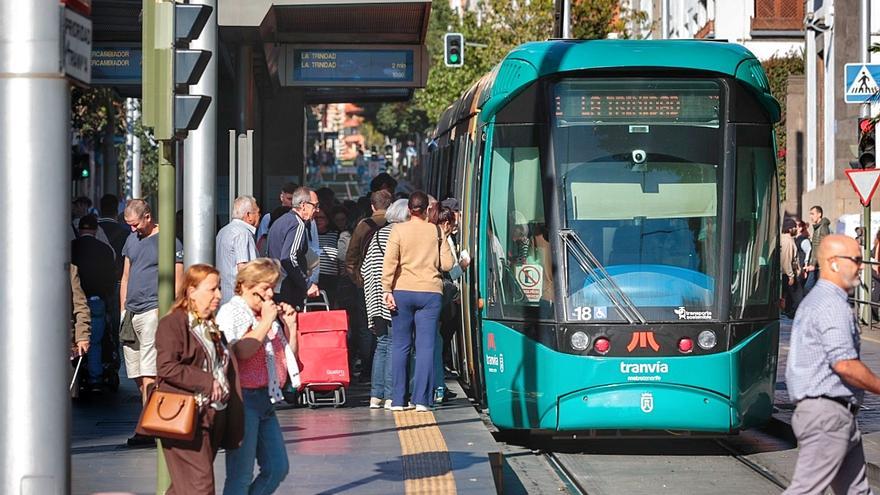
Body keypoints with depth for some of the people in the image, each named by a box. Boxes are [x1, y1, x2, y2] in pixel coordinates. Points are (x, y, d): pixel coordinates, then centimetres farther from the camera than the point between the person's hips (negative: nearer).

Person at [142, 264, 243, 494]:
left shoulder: (214, 328, 21)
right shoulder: (172, 324, -7)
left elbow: (228, 370, 25)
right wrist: (208, 382, -19)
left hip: (212, 418, 8)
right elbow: (167, 367, -18)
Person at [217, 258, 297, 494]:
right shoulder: (231, 312, -7)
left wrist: (289, 324, 11)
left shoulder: (268, 315, 17)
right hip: (242, 397, -8)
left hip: (265, 399, 9)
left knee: (277, 468, 7)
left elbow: (289, 356, 23)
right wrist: (266, 323, -14)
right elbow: (242, 351, -23)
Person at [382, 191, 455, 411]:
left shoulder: (398, 230, -1)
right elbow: (447, 264, 2)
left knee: (400, 346, 6)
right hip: (430, 292, 0)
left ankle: (397, 400, 5)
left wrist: (387, 290, -4)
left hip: (403, 292, 0)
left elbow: (389, 263, -7)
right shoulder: (436, 231, 2)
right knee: (426, 346, 0)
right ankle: (422, 400, -6)